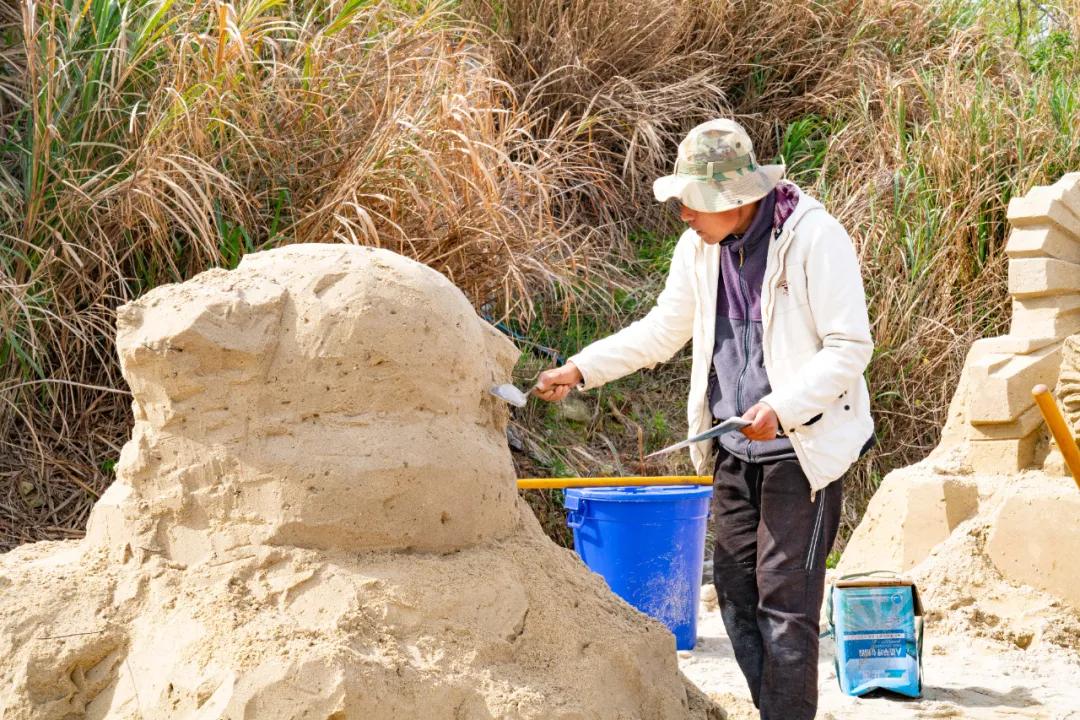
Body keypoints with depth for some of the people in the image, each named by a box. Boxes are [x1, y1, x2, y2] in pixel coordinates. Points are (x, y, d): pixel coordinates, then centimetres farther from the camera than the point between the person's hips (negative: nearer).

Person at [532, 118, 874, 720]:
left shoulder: (814, 237, -15)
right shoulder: (700, 247, 5)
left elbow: (851, 348, -15)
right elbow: (661, 332, 17)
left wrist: (781, 407, -25)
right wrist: (580, 370, 8)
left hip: (805, 449, -7)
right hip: (735, 451, 7)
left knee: (785, 602, -7)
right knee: (737, 596, 10)